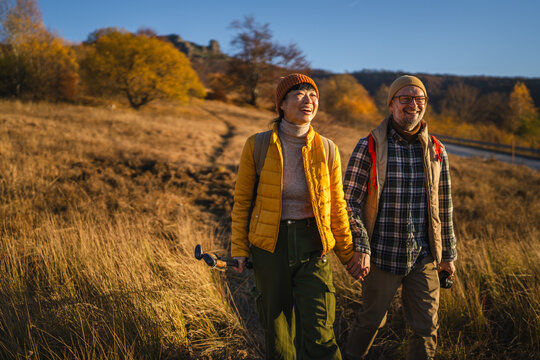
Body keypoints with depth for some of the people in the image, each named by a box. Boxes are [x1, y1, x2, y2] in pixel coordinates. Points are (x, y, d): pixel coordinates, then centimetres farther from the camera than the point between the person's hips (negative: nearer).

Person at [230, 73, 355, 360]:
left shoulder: (327, 149, -2)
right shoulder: (257, 146, -5)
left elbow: (336, 206, 7)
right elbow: (242, 200, 2)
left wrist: (348, 255, 11)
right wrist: (239, 249, -1)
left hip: (313, 245, 0)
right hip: (270, 245, 0)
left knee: (319, 333, -3)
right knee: (277, 327, 13)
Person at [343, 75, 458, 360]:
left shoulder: (436, 151, 3)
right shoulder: (369, 147, -9)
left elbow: (443, 206, 10)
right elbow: (349, 200, -9)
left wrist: (448, 254, 14)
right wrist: (360, 248, -16)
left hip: (423, 258, 3)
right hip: (382, 255, -3)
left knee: (426, 328, 8)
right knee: (371, 321, 14)